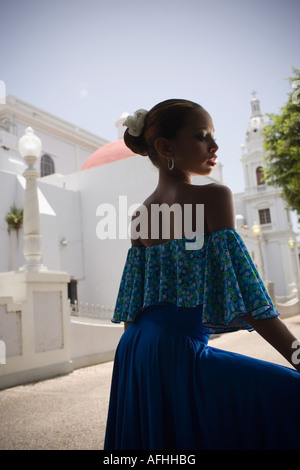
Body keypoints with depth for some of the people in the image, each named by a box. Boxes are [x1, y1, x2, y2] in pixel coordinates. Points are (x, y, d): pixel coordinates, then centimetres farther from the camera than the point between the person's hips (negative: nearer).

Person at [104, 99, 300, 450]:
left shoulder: (140, 215, 9)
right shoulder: (212, 197, -11)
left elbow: (132, 302, 12)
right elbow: (245, 298, -18)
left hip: (134, 348, 8)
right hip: (180, 350, -8)